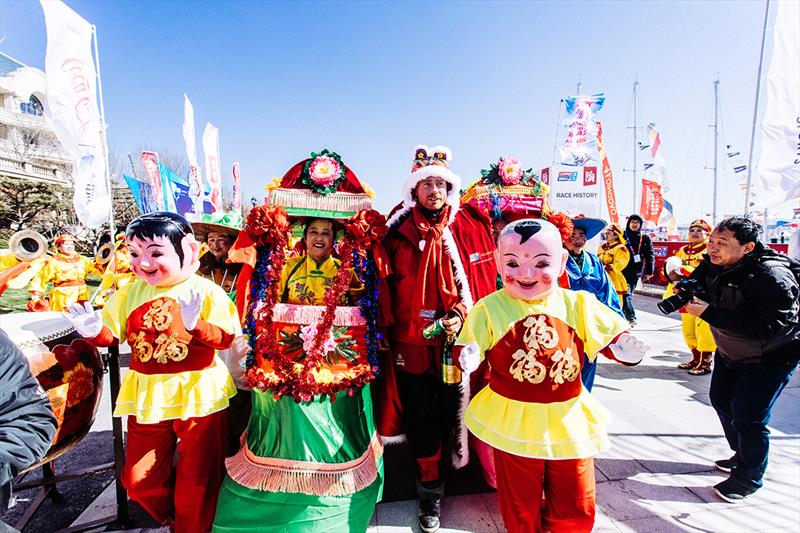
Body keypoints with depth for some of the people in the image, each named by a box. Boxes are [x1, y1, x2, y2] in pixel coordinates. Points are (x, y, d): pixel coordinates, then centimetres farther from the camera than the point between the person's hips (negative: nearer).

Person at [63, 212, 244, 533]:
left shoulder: (206, 291, -13)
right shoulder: (129, 293, 3)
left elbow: (227, 337, -18)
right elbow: (111, 335, 8)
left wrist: (196, 325, -35)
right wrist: (93, 330, -14)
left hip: (198, 396, -5)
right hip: (147, 396, 5)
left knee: (197, 482, 11)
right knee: (139, 481, 19)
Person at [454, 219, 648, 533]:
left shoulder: (577, 304, -6)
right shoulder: (489, 309, -11)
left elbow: (608, 336, 2)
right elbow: (466, 347, -9)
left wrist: (624, 348, -19)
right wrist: (467, 357, -31)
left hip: (569, 421, 2)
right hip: (514, 423, -2)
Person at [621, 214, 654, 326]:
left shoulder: (645, 238, 7)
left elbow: (649, 255, 6)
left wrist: (649, 271, -1)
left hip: (635, 272, 2)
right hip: (622, 270, -2)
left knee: (629, 293, 9)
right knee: (626, 294, -12)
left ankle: (624, 314, 19)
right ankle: (631, 317, -15)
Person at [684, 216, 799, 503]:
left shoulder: (772, 277, -33)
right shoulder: (714, 264, -10)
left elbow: (765, 328, -40)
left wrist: (708, 313, -40)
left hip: (770, 356, -8)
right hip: (730, 350, 8)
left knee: (747, 415, -9)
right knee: (721, 400, 18)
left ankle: (748, 478, 13)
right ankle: (743, 455, 40)